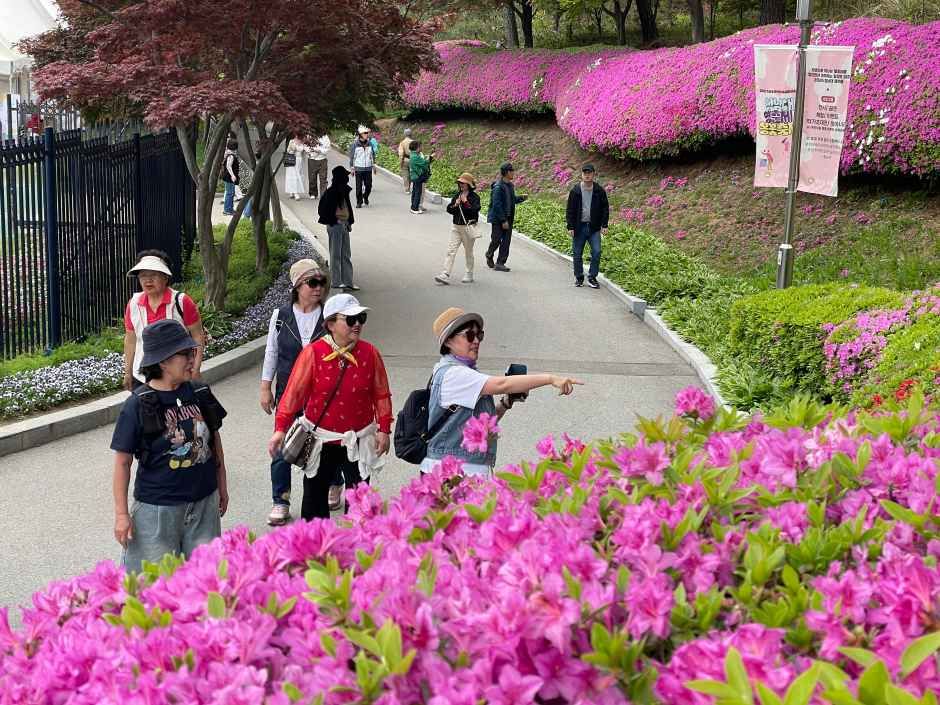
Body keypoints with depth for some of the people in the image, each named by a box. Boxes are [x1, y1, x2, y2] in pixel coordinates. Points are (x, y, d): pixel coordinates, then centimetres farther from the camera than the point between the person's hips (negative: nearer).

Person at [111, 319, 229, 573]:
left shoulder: (200, 394, 1)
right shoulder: (138, 405, -13)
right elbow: (123, 461, -9)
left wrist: (222, 486, 19)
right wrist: (121, 514, -9)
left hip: (204, 504, 4)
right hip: (157, 508, -4)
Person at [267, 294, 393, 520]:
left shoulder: (370, 353, -5)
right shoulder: (313, 352, -10)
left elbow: (381, 394, 3)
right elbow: (294, 391, -10)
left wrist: (384, 429, -1)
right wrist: (280, 428, -15)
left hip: (358, 441, 0)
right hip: (321, 440, 0)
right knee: (314, 497, 12)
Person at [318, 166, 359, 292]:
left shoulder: (344, 191, 8)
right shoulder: (331, 192, -16)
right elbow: (323, 209, -16)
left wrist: (349, 222, 12)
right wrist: (333, 221, -13)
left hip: (344, 225, 9)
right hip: (335, 225, -9)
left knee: (346, 255, 11)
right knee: (336, 254, 0)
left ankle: (348, 282, 16)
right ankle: (336, 282, 8)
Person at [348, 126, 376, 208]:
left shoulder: (369, 143, 4)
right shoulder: (355, 144, -6)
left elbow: (373, 154, 14)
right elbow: (351, 156, -2)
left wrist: (373, 165, 14)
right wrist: (352, 167, -3)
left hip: (368, 168, 3)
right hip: (359, 168, -3)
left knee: (368, 185, 4)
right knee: (359, 186, 0)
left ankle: (365, 197, 32)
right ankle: (359, 202, 10)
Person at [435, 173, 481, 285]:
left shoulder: (474, 197, -7)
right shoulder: (457, 196, 10)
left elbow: (474, 211, -20)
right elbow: (449, 209, 8)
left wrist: (465, 202, -21)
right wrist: (455, 205, -11)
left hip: (469, 227, -5)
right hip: (456, 227, 5)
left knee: (468, 252, 8)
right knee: (451, 250, -4)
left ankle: (469, 275, 22)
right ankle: (445, 275, -9)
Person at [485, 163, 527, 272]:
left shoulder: (510, 185, 9)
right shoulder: (498, 187, -16)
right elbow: (497, 204, -19)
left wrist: (521, 198, 0)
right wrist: (503, 220, -21)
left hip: (508, 218, 7)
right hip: (497, 218, -7)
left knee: (506, 241, 3)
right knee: (496, 240, 1)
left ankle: (500, 263, 7)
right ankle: (489, 255, 29)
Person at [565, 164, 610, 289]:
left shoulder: (599, 191, 2)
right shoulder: (575, 191, 0)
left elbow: (605, 208, 7)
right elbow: (569, 210, 2)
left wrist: (604, 225, 0)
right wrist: (570, 227, -5)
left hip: (594, 227, 0)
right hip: (579, 227, 0)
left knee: (596, 252, -9)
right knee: (577, 254, 5)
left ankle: (592, 278, 2)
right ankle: (579, 277, 19)